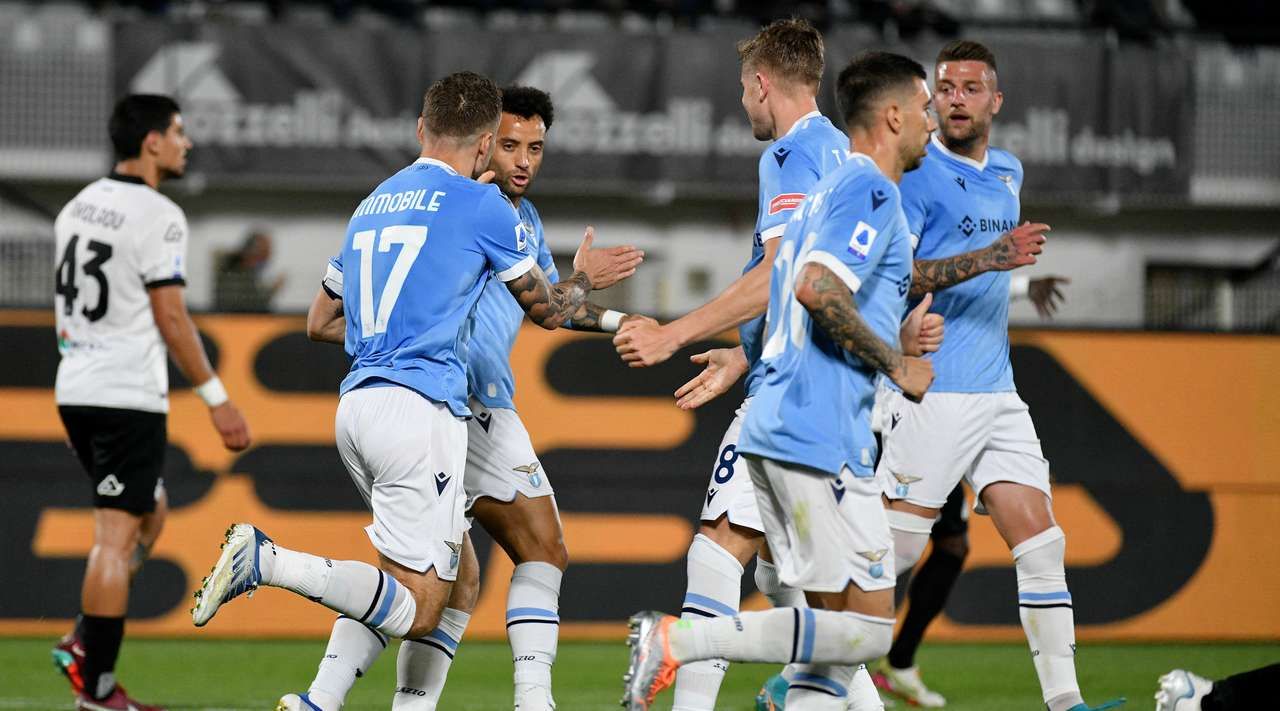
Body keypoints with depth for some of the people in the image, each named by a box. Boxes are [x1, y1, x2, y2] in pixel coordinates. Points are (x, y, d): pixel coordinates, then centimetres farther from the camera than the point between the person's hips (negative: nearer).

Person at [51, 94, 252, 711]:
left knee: (149, 515, 21)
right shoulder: (157, 215, -13)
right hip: (128, 397, -9)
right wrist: (217, 399, -11)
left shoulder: (79, 205, 13)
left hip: (75, 389, 9)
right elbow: (170, 318, -15)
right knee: (117, 535, -6)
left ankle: (83, 643, 9)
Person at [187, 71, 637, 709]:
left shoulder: (369, 207, 20)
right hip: (420, 407, -8)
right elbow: (548, 310, 13)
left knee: (459, 572, 17)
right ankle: (269, 561, -23)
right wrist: (584, 278, 34)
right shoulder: (481, 206, 0)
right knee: (418, 613, -7)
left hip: (355, 406, 8)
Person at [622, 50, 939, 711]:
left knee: (839, 631, 9)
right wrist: (896, 364, -12)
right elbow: (818, 289, -23)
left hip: (772, 430, 10)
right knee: (868, 629, -9)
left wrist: (894, 343, 21)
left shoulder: (831, 189, 22)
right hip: (821, 439, -10)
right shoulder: (871, 191, -8)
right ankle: (678, 638, -16)